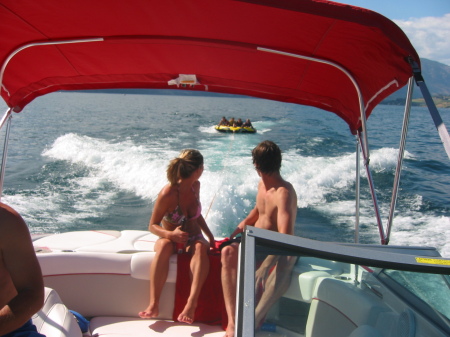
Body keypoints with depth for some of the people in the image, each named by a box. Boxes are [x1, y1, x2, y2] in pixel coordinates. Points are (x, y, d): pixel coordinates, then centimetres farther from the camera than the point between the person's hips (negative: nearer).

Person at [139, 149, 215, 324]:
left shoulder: (195, 185, 1)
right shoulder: (167, 193, -17)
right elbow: (152, 226, -11)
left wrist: (210, 235, 7)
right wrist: (170, 234, -31)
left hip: (193, 239, 4)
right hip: (171, 238, -3)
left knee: (200, 248, -33)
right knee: (163, 246, -39)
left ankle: (192, 302, -46)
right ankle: (154, 304, -41)